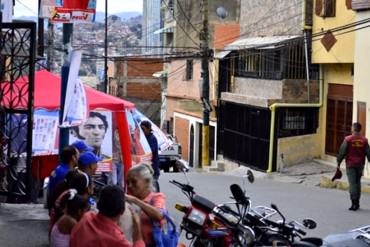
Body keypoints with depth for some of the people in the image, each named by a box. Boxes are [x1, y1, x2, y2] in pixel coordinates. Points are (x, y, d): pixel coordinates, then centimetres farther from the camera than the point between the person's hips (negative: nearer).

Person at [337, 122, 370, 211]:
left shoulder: (348, 139, -9)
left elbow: (342, 152, -7)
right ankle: (357, 202, 21)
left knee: (352, 183, -2)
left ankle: (354, 203, -10)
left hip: (350, 164, -3)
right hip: (360, 164, 3)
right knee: (358, 183, 15)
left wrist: (338, 163, 2)